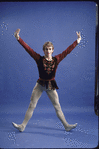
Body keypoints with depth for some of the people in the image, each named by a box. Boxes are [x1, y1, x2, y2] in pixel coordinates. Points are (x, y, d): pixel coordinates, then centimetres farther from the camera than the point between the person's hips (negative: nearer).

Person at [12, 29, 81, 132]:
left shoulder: (56, 59, -2)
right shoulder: (39, 59, -6)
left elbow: (67, 51, 0)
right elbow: (28, 48, -11)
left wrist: (77, 41, 1)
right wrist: (18, 38, -16)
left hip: (51, 86, 1)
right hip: (40, 85, -1)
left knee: (57, 107, 10)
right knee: (31, 106, 2)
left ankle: (66, 126, 20)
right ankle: (22, 126, 11)